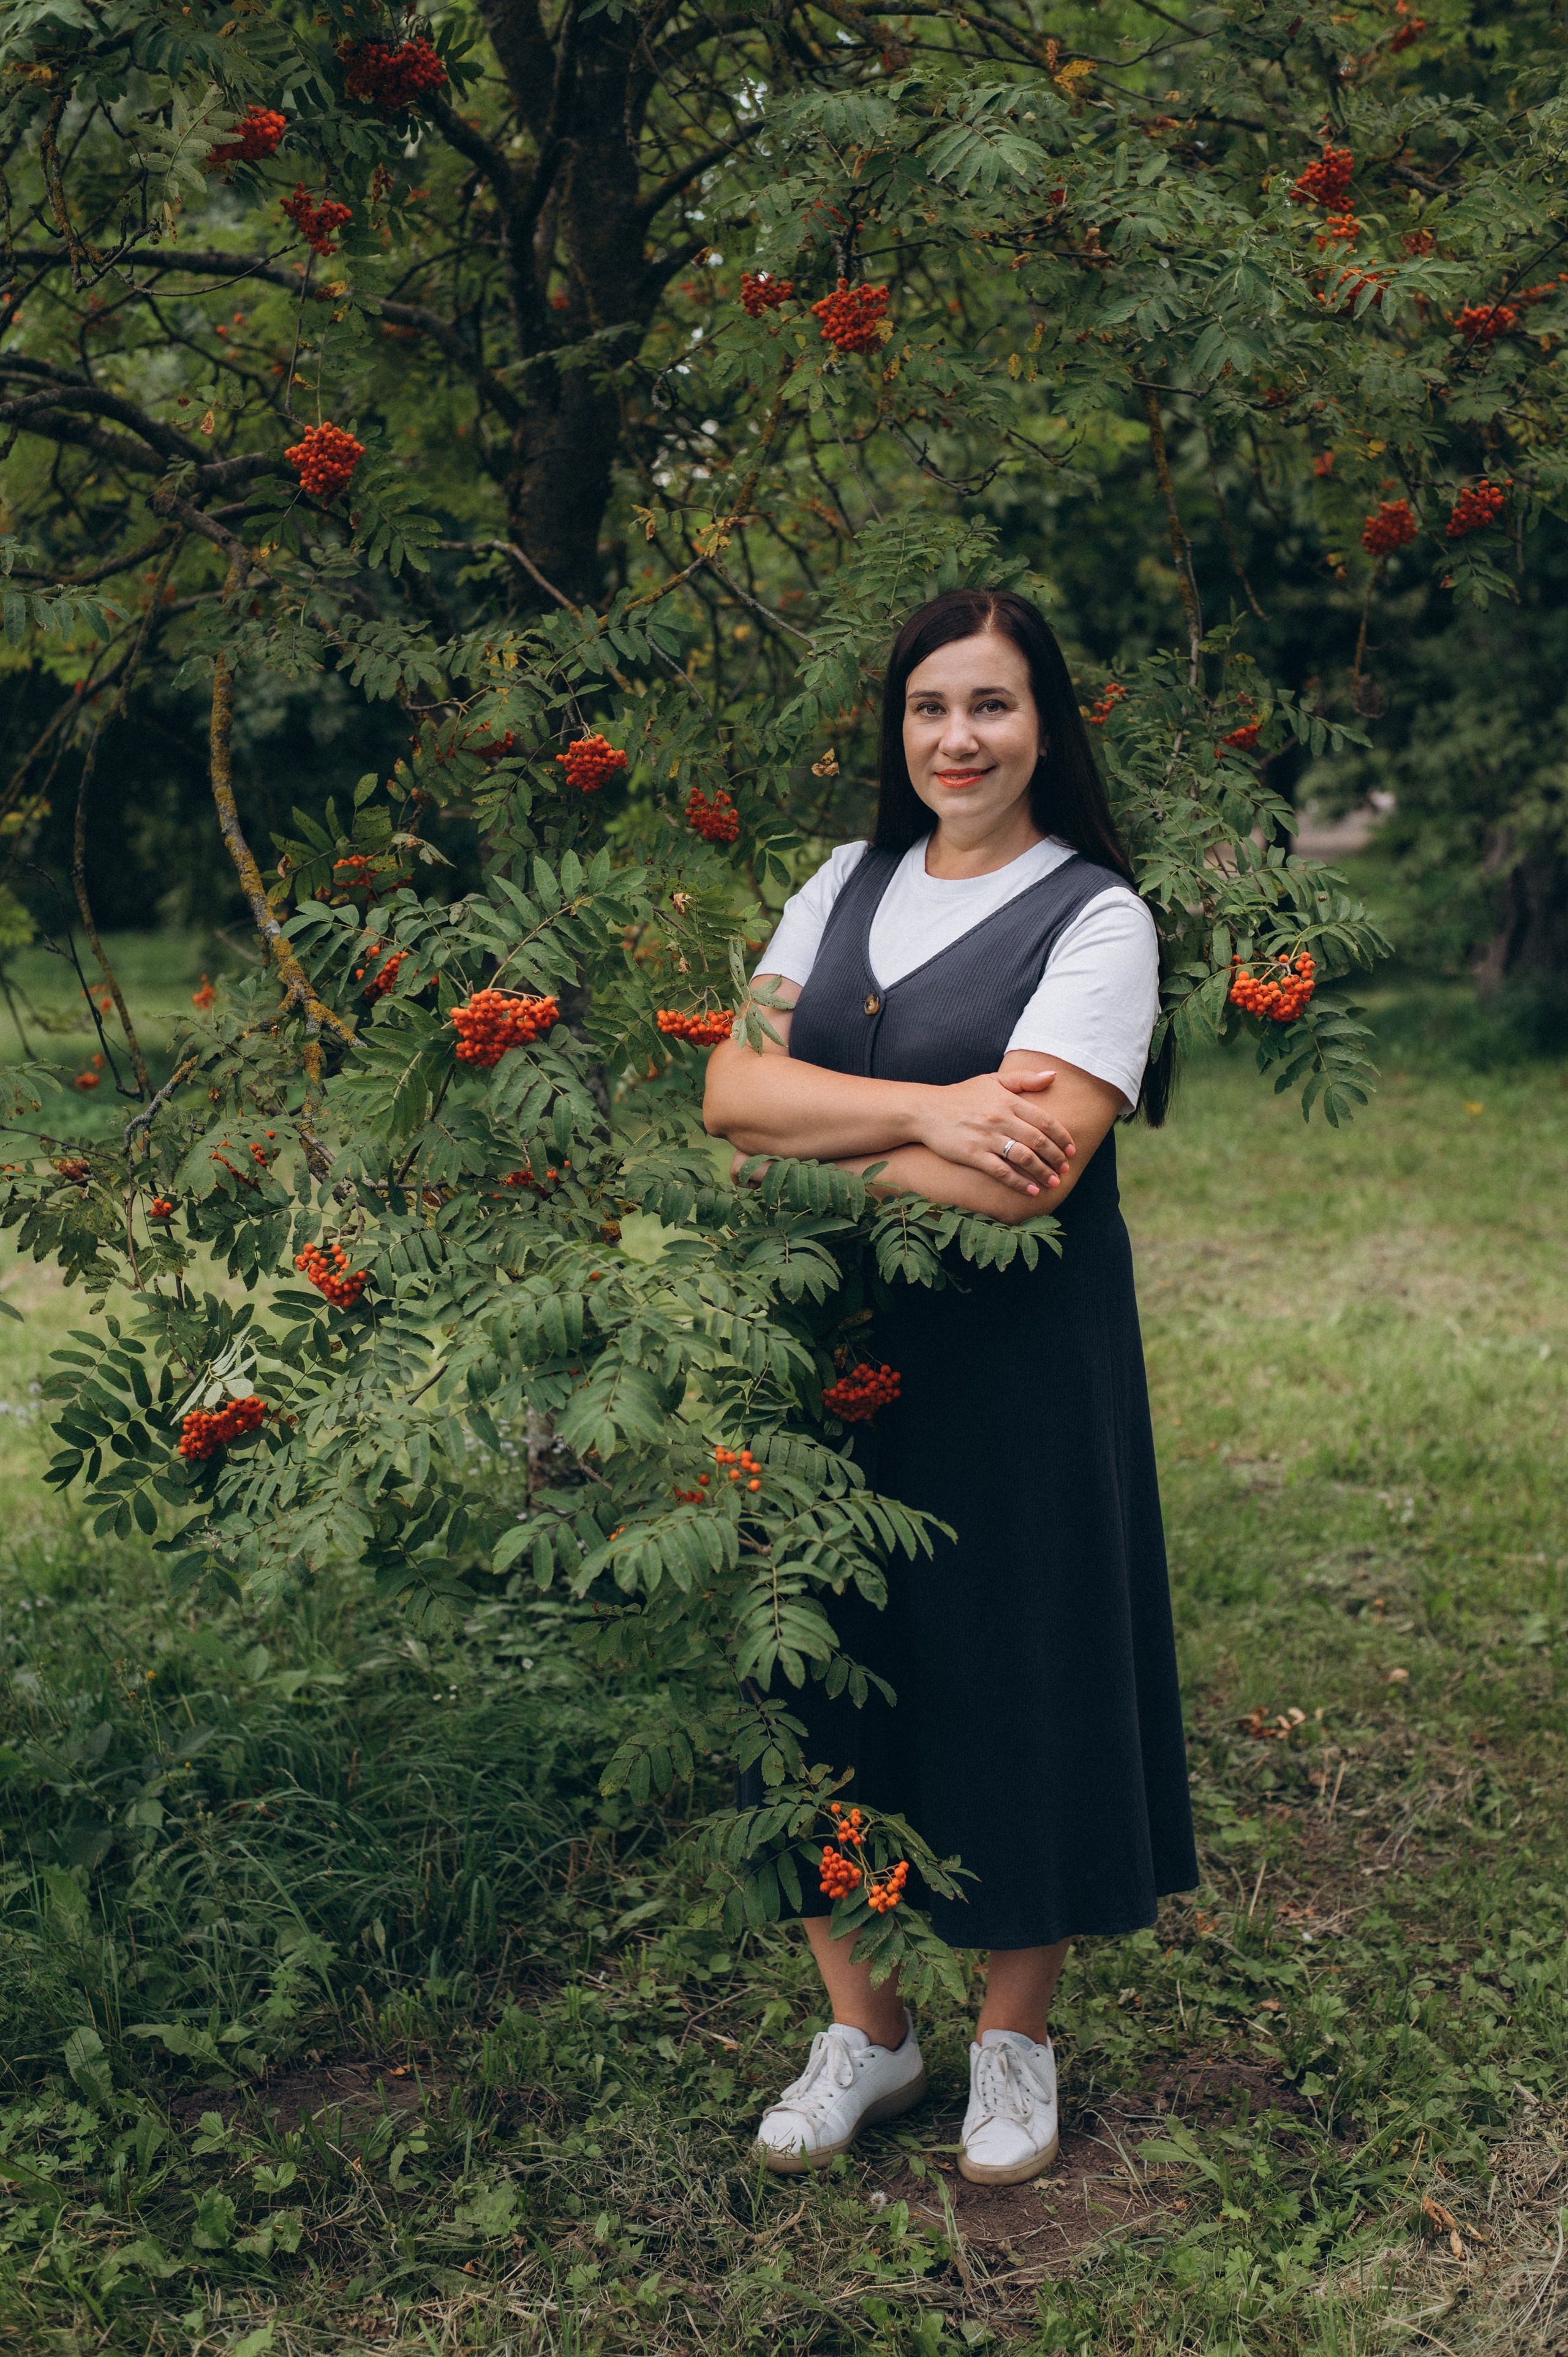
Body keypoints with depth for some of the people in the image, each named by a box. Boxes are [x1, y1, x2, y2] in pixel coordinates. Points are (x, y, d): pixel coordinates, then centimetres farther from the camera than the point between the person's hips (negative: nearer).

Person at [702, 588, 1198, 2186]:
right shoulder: (847, 886, 10)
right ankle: (862, 2028, 28)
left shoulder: (1095, 917, -6)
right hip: (832, 1348, 4)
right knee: (828, 1672, 8)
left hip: (1018, 1359, -4)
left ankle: (1014, 2039, 27)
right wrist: (922, 1110, -18)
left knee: (1011, 1668, 6)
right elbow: (734, 1084, -4)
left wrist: (811, 1158, -10)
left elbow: (1027, 1169, -20)